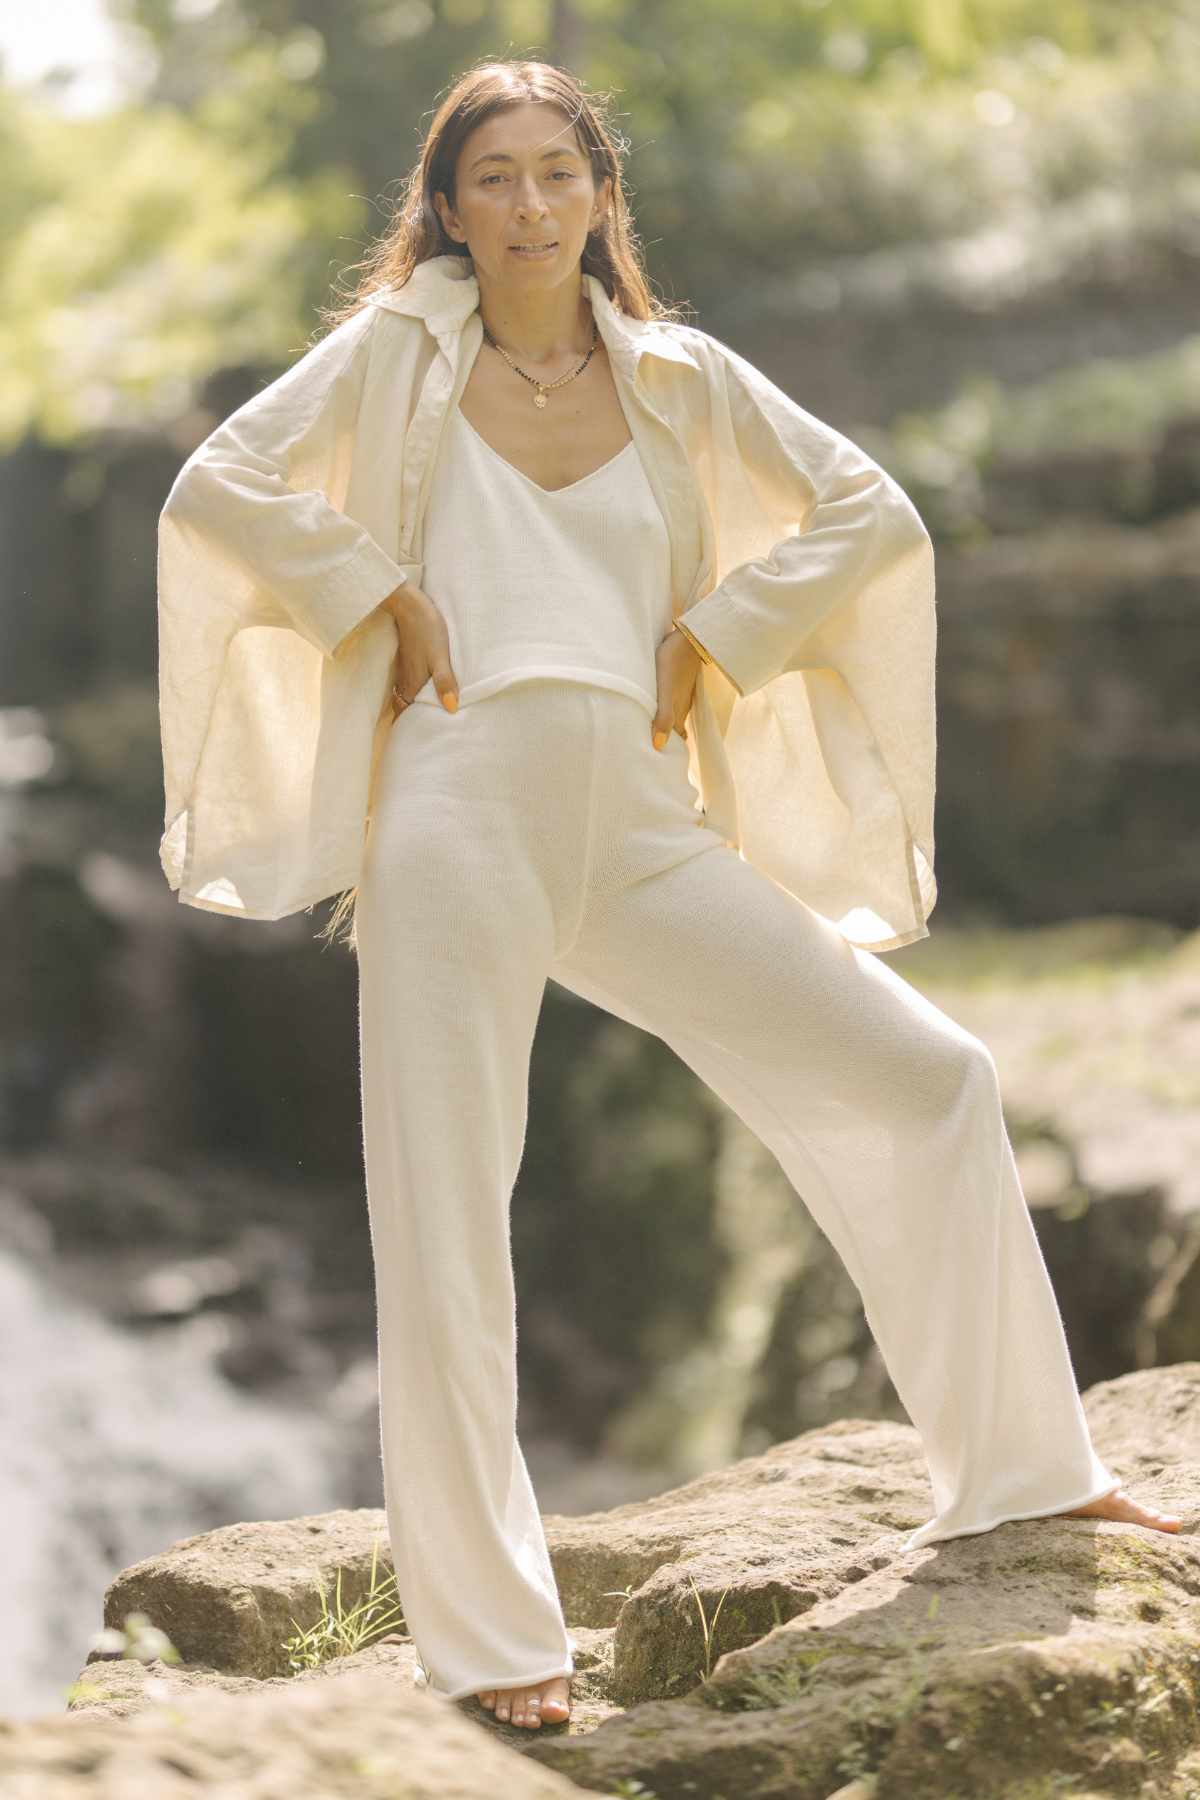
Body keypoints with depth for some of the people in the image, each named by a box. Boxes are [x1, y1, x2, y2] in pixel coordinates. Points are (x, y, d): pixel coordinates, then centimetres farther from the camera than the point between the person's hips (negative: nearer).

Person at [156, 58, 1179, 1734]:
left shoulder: (679, 378, 15)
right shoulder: (400, 352, 10)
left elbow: (877, 516, 13)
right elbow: (214, 491, 4)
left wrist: (712, 635, 4)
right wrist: (381, 597, -2)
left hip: (640, 829, 3)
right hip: (457, 814, -3)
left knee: (933, 1080, 0)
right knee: (443, 1230, -5)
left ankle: (1021, 1469, 15)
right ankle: (489, 1634, 5)